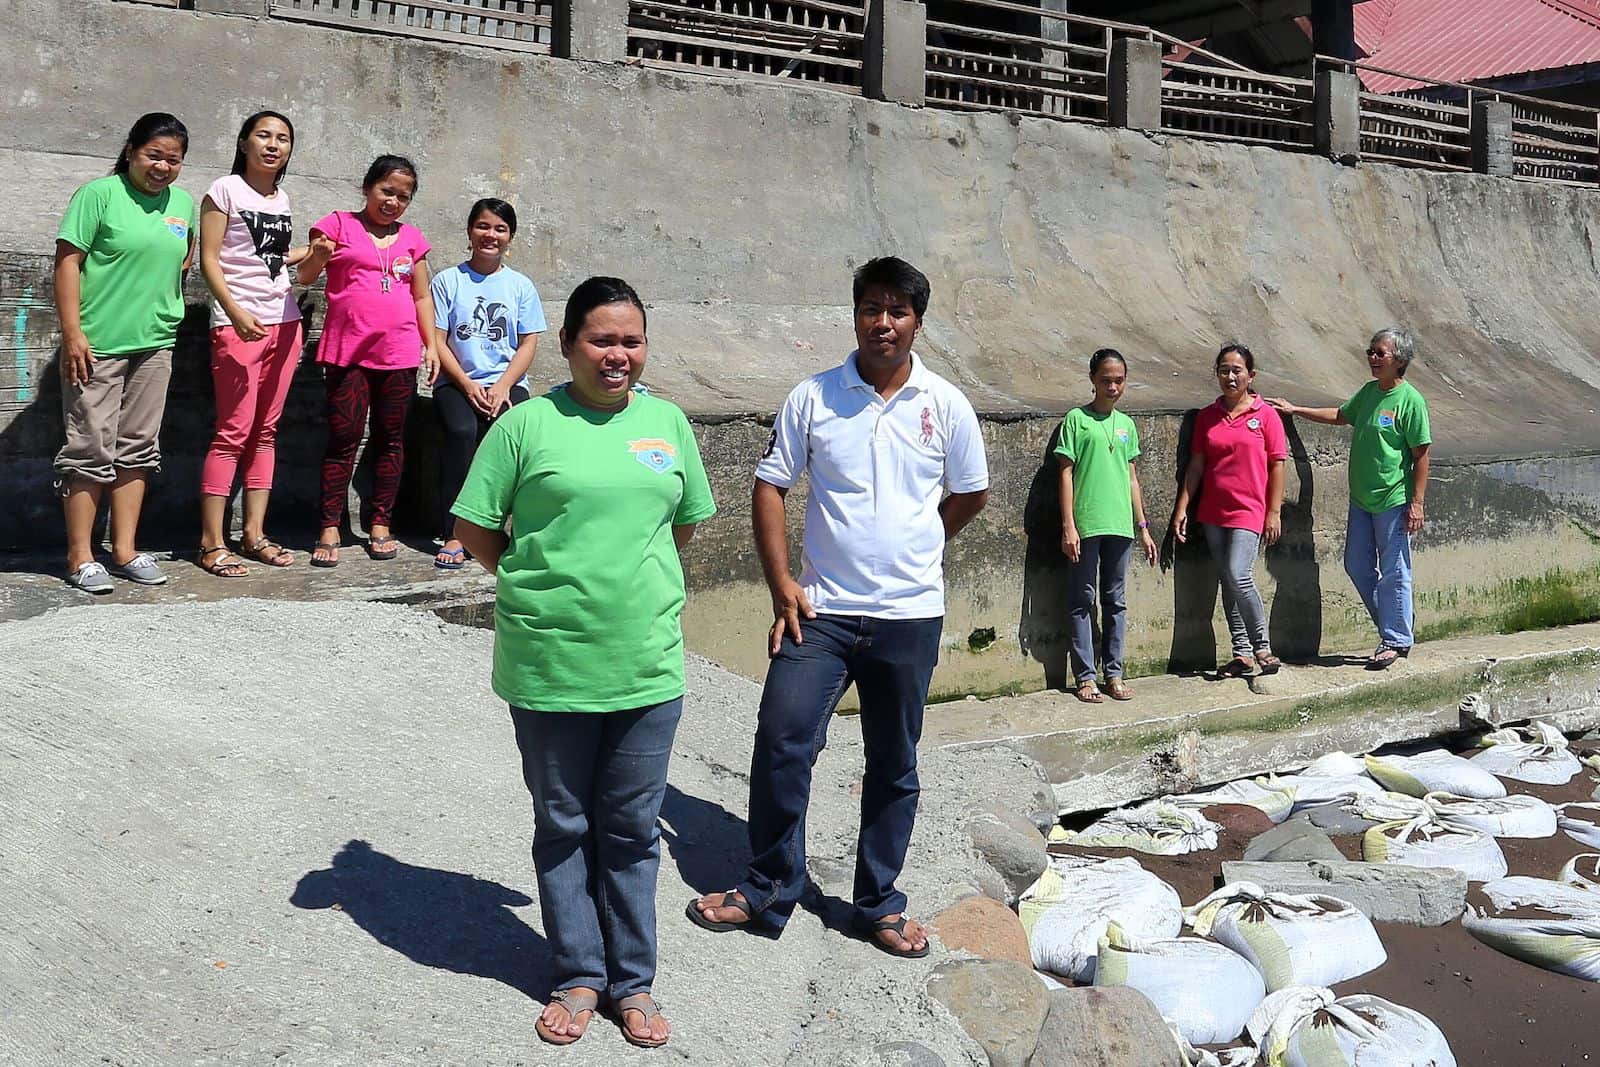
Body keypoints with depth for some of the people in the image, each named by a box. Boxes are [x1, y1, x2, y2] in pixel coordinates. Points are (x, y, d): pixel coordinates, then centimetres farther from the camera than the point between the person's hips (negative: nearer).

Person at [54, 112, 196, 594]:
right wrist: (72, 333, -15)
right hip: (97, 345, -6)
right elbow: (67, 262, -10)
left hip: (154, 344, 6)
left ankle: (125, 550, 18)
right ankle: (81, 557, 4)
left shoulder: (184, 203, 10)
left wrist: (165, 284, 12)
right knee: (91, 449, -3)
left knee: (138, 449, 10)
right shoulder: (99, 194, -6)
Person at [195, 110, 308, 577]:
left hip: (283, 322, 6)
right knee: (233, 432, -8)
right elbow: (209, 260, -8)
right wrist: (235, 312, -19)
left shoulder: (282, 199, 15)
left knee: (266, 432, 8)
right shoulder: (224, 190, -3)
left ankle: (254, 534, 14)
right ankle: (212, 542, -3)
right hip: (238, 324, -6)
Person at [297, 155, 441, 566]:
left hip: (398, 353, 3)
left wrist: (431, 344, 10)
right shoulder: (338, 225, 5)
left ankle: (380, 525, 14)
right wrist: (318, 256, -22)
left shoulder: (412, 238, 14)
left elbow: (422, 297, 19)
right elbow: (305, 276, -1)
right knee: (343, 439, -4)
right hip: (347, 352, -3)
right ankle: (330, 530, 0)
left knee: (391, 439, 5)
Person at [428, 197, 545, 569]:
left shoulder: (521, 286, 11)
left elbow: (527, 345, 6)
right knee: (461, 430, -32)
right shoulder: (448, 281, 7)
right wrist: (468, 385, -11)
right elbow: (438, 340, 1)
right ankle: (453, 534, -28)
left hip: (507, 382, 1)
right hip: (457, 382, -1)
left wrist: (502, 386, -10)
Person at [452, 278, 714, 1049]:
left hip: (647, 662, 2)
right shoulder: (528, 423, -6)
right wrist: (540, 586, 2)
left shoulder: (667, 422, 4)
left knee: (632, 829, 13)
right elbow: (473, 529, -2)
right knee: (562, 826, 13)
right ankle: (578, 976, 29)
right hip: (550, 662, -2)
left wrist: (627, 579, 8)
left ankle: (632, 980, 28)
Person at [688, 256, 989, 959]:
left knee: (894, 766, 10)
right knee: (781, 742, -7)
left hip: (910, 616, 1)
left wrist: (912, 548, 12)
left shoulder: (945, 405, 2)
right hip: (821, 609, -1)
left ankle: (879, 904, 24)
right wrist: (781, 584, -6)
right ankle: (768, 890, 11)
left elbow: (972, 494, 14)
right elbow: (770, 487, 2)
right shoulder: (812, 398, 0)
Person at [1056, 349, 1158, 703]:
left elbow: (1131, 477, 17)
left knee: (1116, 601, 9)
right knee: (1082, 601, 1)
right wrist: (1068, 525, -11)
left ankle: (1114, 673, 16)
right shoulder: (1077, 419, -1)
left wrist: (1143, 527, 14)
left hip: (1120, 526, 5)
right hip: (1085, 524, -5)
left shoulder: (1126, 424, 13)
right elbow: (1066, 473, -4)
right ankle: (1085, 677, 6)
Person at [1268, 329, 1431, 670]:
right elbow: (1341, 415, 26)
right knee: (1357, 566, 12)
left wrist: (1416, 503, -14)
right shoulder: (1369, 392, 8)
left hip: (1394, 500, -8)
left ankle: (1396, 640, 9)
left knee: (1394, 572, -1)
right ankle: (1392, 625, 26)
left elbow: (1421, 454, -12)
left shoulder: (1410, 400, -13)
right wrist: (1296, 410, 21)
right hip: (1361, 498, 8)